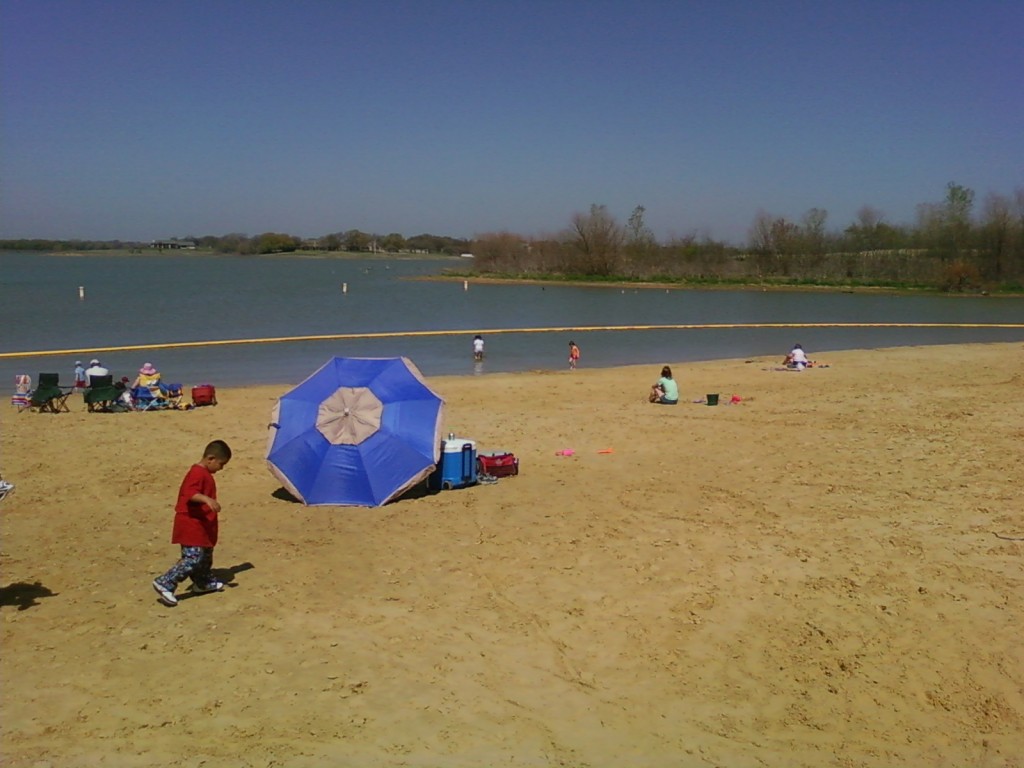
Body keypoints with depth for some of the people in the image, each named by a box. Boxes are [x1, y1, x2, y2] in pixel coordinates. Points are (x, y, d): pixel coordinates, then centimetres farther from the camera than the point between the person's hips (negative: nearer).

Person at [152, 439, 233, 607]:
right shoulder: (198, 473, -19)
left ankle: (204, 582, 37)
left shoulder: (204, 473, 14)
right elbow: (190, 493, -34)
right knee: (193, 558, -14)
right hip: (192, 525, -11)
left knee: (205, 555, 22)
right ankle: (164, 584, -11)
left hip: (200, 524, 11)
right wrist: (207, 499, -48)